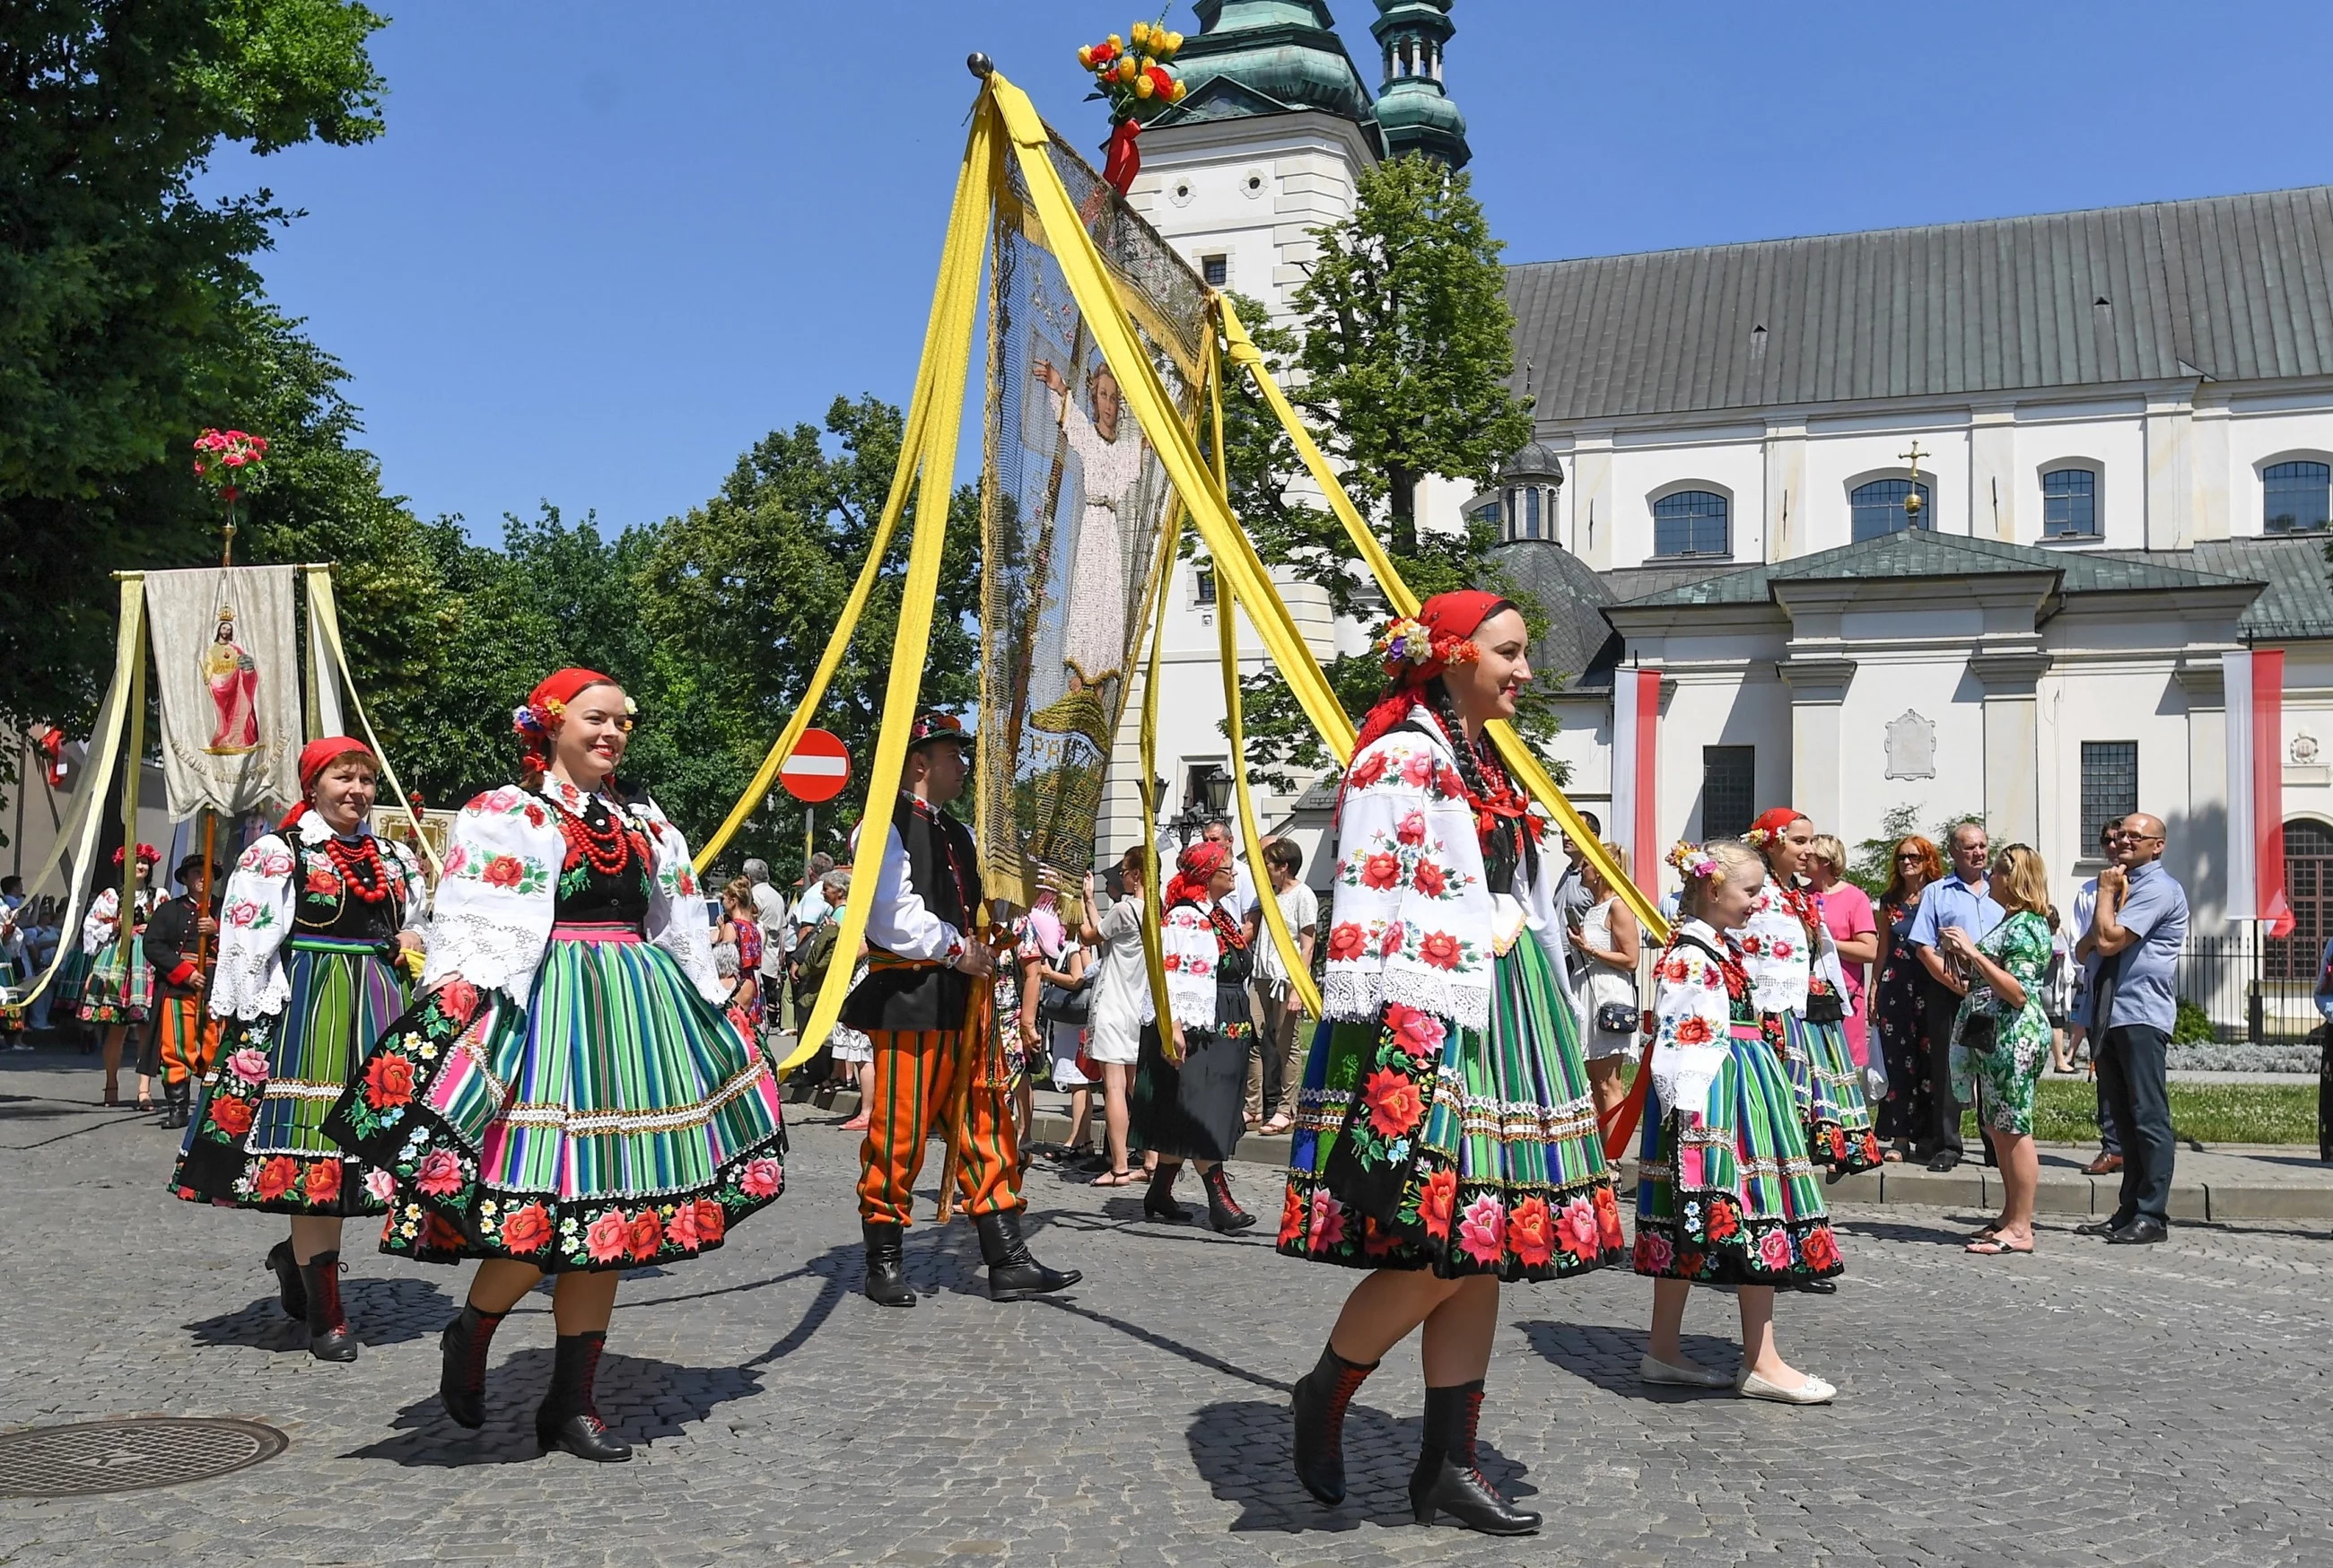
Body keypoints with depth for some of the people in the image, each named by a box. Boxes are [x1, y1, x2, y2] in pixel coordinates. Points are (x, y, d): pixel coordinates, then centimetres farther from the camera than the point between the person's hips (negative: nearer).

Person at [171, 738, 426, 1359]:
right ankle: (325, 1313, -3)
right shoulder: (277, 854, 0)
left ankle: (296, 1255, 30)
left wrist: (413, 944, 5)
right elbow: (247, 944, -4)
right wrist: (251, 1026, -10)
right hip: (305, 1004, -6)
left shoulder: (396, 860, 16)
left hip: (380, 1007, 6)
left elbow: (416, 929, 28)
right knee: (314, 1144, -7)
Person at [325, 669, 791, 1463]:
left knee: (612, 1207, 5)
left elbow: (682, 933, 22)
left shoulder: (646, 823, 18)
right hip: (545, 1010, -6)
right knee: (543, 1205, -13)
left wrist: (717, 1023, 21)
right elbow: (473, 928, -10)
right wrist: (457, 1002, -24)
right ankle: (470, 1336, 18)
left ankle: (571, 1403, 14)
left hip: (638, 1015, 6)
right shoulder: (505, 816, 0)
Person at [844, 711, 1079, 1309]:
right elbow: (893, 917, -17)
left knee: (988, 1127, 6)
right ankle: (885, 1264, 11)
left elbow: (981, 908, 28)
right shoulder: (886, 828, -6)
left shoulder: (958, 834, 21)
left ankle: (1008, 1263, 9)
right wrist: (957, 949, -12)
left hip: (964, 1000, 8)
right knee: (899, 1133, -2)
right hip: (908, 1000, -8)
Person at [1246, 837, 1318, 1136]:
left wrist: (1297, 987, -14)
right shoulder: (1270, 893, 18)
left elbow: (1307, 946, -8)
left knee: (1287, 1046, -2)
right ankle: (1255, 1108, 11)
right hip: (1263, 977, 7)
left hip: (1288, 980, -7)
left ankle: (1285, 1111, 3)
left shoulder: (1303, 896, -4)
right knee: (1257, 1042, 5)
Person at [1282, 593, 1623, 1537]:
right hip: (1423, 1024, -9)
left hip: (1505, 1019, 9)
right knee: (1438, 1245, -12)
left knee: (1484, 1247, 7)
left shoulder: (1491, 766, 20)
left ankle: (1447, 1462, 14)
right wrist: (1373, 1048, -20)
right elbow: (1364, 904, -14)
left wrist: (1552, 1029, 22)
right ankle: (1324, 1391, 11)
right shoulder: (1398, 757, -7)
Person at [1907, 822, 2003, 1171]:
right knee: (1947, 1070, 0)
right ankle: (1946, 1146, 5)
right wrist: (1956, 984, -10)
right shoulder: (1936, 893, 7)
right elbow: (1924, 949, -1)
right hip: (1948, 993, -2)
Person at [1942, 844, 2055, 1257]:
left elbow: (2017, 992, -21)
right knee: (1997, 1129, 13)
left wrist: (1973, 952, -21)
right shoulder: (2011, 922, 19)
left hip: (2014, 1035, -11)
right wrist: (1962, 955, 10)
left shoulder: (2024, 926, -13)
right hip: (1992, 1035, 11)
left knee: (2012, 1130, -7)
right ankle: (2011, 1216, 21)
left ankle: (2020, 1229, -3)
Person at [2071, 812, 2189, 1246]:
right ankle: (2129, 1211, 16)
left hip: (2141, 1016, -9)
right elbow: (2087, 947, 14)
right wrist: (2112, 897, 0)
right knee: (2127, 1119, 11)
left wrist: (2107, 893, -4)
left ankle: (2152, 1217, -6)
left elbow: (2108, 941, -18)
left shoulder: (2158, 888, -8)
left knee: (2148, 1117, -7)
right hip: (2112, 1016, 10)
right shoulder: (2125, 885, 21)